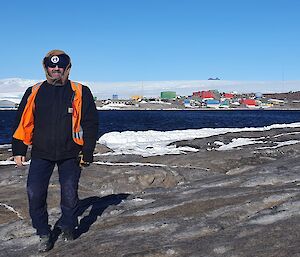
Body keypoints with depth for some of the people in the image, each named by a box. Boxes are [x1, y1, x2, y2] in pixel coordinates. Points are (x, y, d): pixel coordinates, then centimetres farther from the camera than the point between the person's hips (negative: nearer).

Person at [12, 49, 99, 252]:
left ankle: (67, 226, 30)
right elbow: (23, 123, 9)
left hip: (70, 155, -1)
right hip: (41, 154, 2)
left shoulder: (80, 92, -1)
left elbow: (91, 124, -1)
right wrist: (19, 150, 5)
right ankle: (44, 234, 14)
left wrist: (87, 152, -5)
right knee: (35, 194, -4)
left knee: (70, 194, 3)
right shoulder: (34, 92, 6)